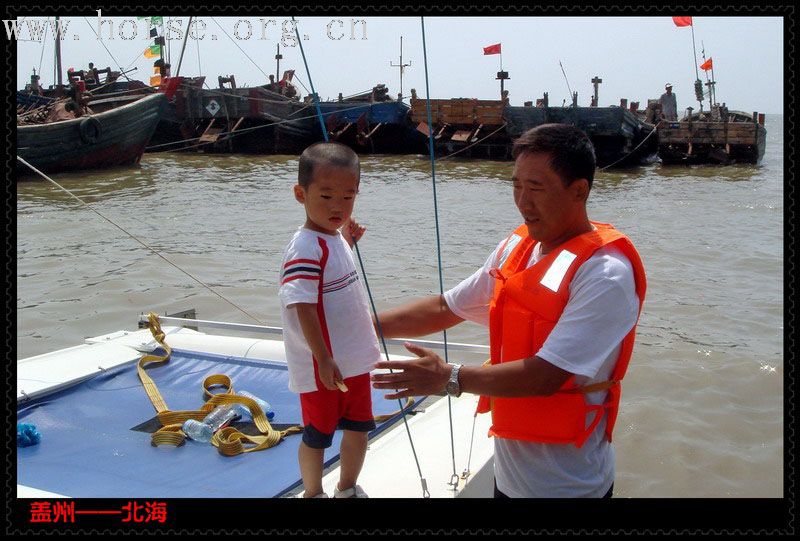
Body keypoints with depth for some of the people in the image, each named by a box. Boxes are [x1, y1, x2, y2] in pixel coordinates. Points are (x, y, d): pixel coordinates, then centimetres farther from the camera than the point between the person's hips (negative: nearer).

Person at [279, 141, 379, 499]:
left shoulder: (334, 238, 6)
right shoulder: (306, 248, -23)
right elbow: (303, 307, -28)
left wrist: (348, 241, 13)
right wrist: (324, 360, -28)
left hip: (354, 359, 9)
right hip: (323, 367, -9)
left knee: (359, 428, 21)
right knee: (317, 436, 11)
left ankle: (347, 489, 41)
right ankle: (314, 494, 32)